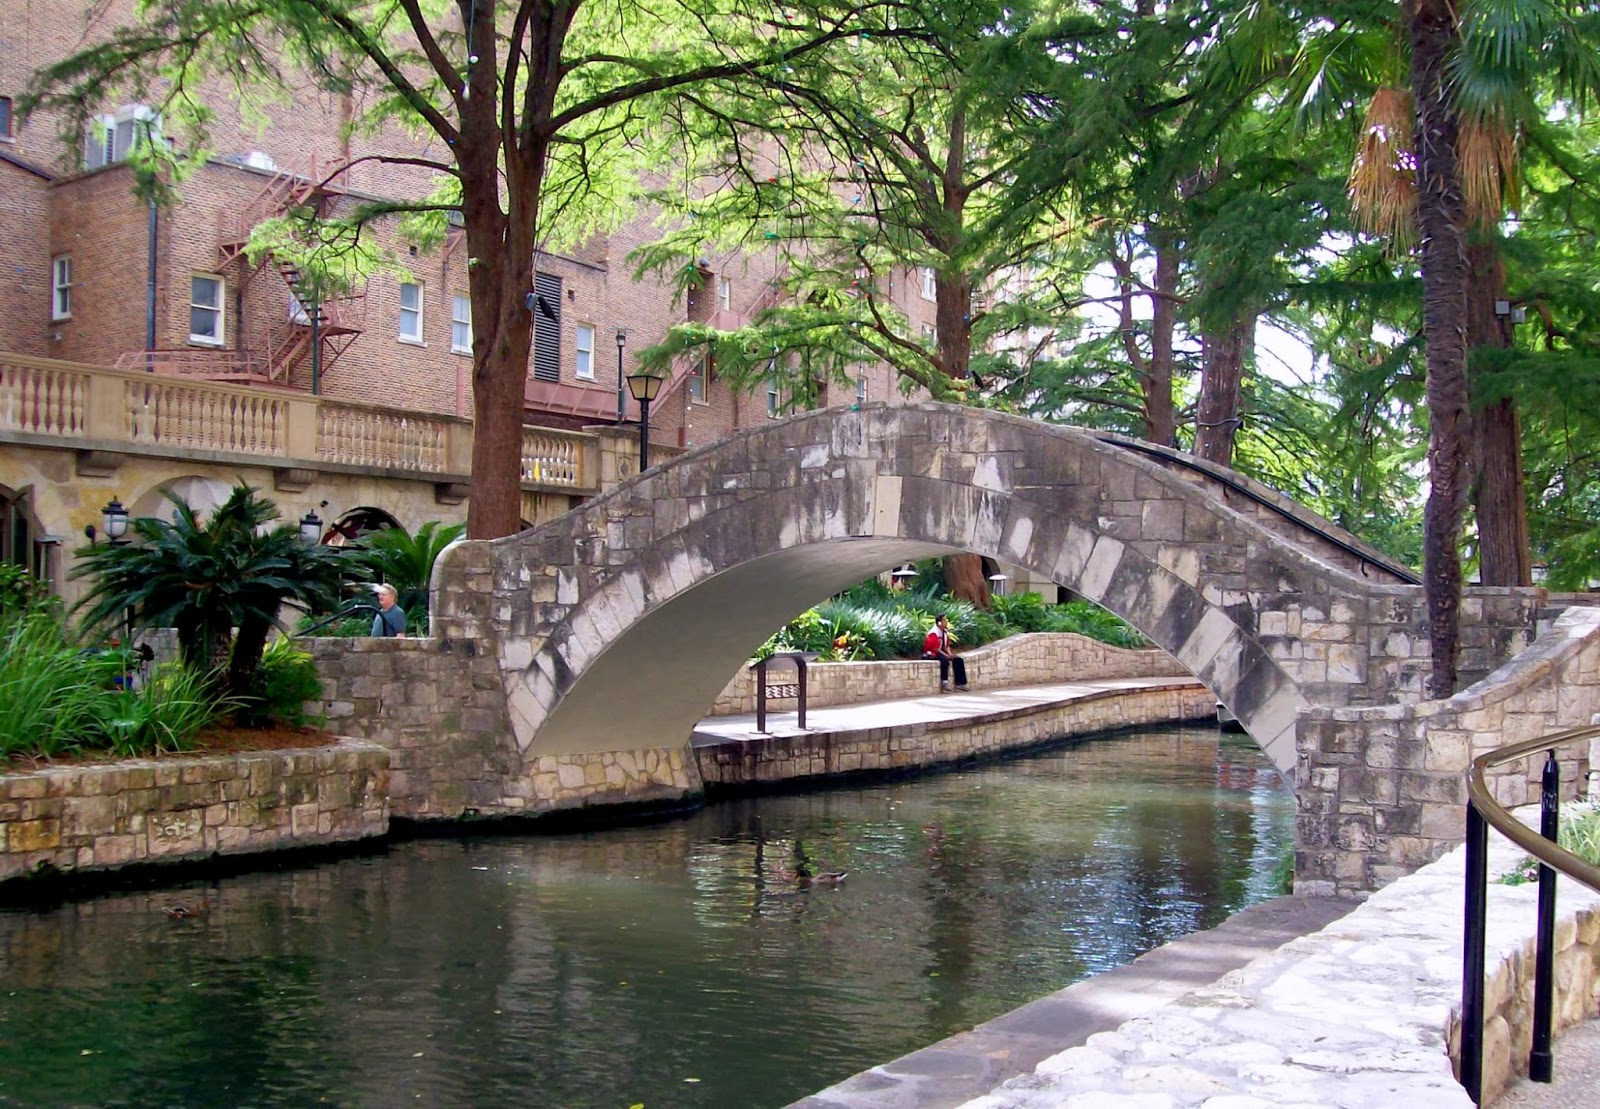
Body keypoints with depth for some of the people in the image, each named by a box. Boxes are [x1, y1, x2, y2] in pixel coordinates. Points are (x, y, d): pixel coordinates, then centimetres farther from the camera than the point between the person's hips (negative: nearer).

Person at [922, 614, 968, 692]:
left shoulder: (945, 632, 8)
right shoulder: (934, 633, -20)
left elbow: (946, 646, 12)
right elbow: (935, 648, -24)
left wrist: (950, 654, -7)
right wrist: (946, 655, -25)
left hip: (942, 652, 9)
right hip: (932, 653, -9)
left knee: (959, 660, -4)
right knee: (945, 660, -38)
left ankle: (960, 683, -6)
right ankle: (944, 682, -34)